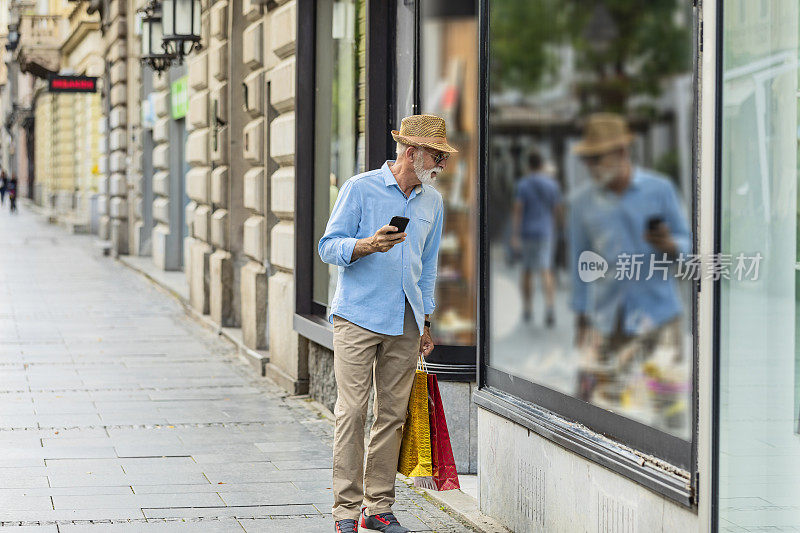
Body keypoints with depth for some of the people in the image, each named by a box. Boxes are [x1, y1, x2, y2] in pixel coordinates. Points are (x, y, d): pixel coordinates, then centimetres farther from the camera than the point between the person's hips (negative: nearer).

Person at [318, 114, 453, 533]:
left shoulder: (432, 202, 13)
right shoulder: (360, 188, -3)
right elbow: (329, 247, -4)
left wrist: (425, 321, 17)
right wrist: (369, 245, -23)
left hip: (404, 323, 5)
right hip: (358, 317, -5)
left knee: (393, 415, 4)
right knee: (352, 412, -7)